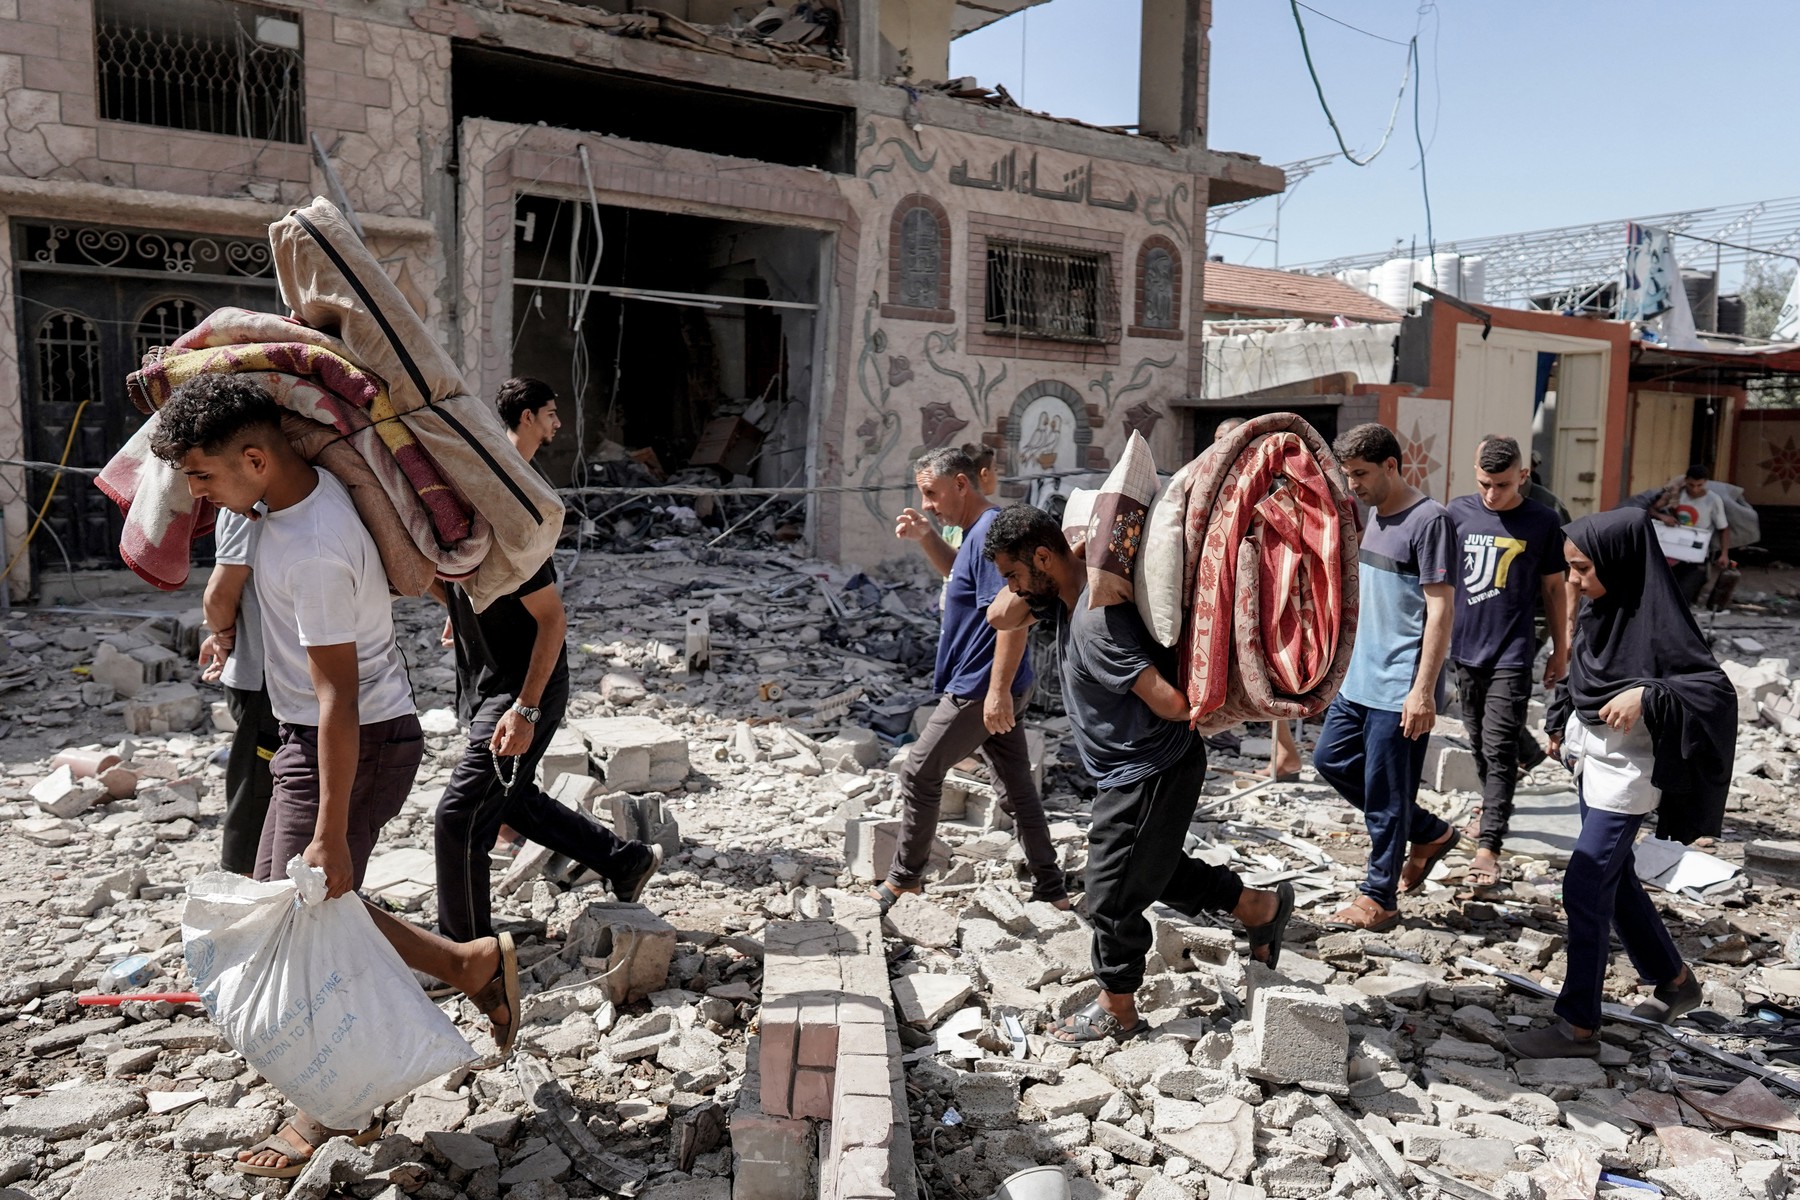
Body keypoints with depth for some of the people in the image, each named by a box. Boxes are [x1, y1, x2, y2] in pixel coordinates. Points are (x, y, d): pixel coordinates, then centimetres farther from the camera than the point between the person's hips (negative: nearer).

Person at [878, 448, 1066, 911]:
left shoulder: (991, 532, -19)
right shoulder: (978, 531, 12)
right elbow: (959, 573, 33)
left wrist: (998, 691, -27)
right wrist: (925, 537, 15)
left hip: (980, 689, -10)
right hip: (995, 688, 10)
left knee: (919, 772, 3)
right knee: (1016, 789, 13)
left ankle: (904, 877, 17)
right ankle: (1051, 890, 19)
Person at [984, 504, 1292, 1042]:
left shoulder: (1097, 620, -31)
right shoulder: (1063, 592, 0)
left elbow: (1169, 702, -34)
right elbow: (1000, 616, 4)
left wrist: (1197, 710, -13)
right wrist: (1024, 581, -8)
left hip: (1151, 772, -10)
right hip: (1135, 770, 10)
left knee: (1113, 895, 5)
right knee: (1156, 870, 26)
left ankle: (1116, 1011, 25)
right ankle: (1262, 907, 39)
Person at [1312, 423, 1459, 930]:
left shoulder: (1430, 520, -15)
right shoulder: (1375, 514, 12)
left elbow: (1439, 610, -18)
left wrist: (1423, 690, -21)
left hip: (1400, 687, -9)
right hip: (1361, 678, 10)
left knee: (1384, 794, 0)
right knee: (1330, 758, 15)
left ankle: (1379, 898, 15)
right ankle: (1429, 833, 28)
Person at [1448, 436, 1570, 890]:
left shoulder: (1542, 522, -5)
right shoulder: (1459, 511, 1)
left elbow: (1553, 588, 4)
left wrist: (1560, 648, 7)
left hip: (1512, 654, -3)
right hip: (1465, 648, 4)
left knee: (1499, 748, -8)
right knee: (1479, 743, 16)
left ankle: (1489, 845, -8)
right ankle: (1494, 809, 37)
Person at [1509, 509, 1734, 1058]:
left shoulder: (1656, 619, -22)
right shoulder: (1599, 606, 1)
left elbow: (1718, 692, -23)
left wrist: (1647, 696, -35)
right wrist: (1562, 725, 13)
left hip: (1625, 773, -8)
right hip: (1592, 760, 9)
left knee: (1585, 888, -5)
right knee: (1614, 877, 19)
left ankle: (1579, 1026, 5)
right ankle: (1675, 980, 39)